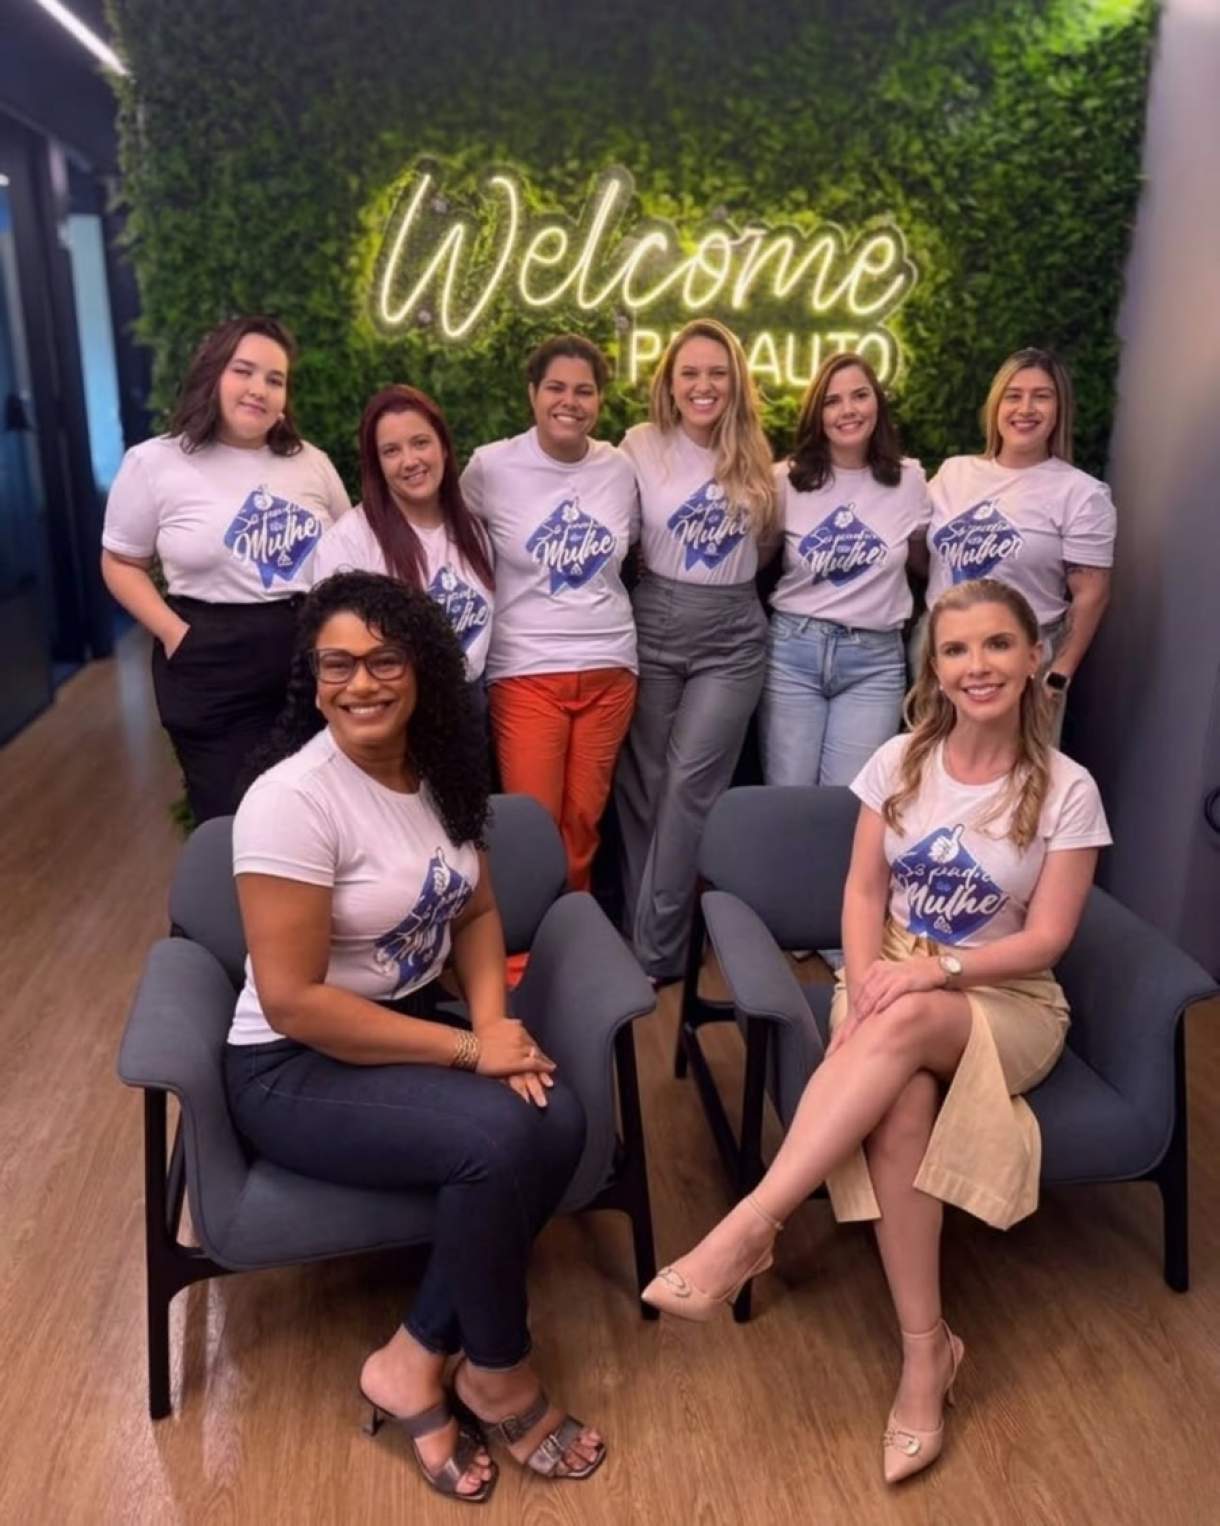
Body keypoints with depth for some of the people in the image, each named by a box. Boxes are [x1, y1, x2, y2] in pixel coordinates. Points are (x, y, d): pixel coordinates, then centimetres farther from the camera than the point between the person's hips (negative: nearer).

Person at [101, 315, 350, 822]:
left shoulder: (311, 462, 7)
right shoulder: (154, 463, -3)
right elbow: (122, 565, 2)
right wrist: (173, 632, -12)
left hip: (315, 663, 4)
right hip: (212, 672, -3)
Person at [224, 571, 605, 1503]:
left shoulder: (439, 770, 0)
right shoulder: (291, 799, -22)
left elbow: (477, 911, 9)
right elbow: (291, 1001, -24)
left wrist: (494, 1019, -11)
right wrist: (469, 1050, -21)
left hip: (411, 1020, 7)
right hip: (294, 1066, -6)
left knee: (559, 1120, -19)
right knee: (496, 1139, -28)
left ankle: (414, 1364, -2)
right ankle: (498, 1375, 1)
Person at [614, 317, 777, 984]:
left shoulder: (753, 456, 7)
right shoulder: (641, 446, -1)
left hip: (731, 635, 1)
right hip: (655, 626, 0)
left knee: (688, 783, -9)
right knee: (645, 783, 5)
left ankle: (654, 948, -1)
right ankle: (647, 931, 21)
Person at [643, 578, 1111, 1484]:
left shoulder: (1066, 791, -6)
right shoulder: (899, 762, 2)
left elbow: (1046, 940, -9)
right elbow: (863, 891, 2)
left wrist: (934, 971, -23)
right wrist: (866, 982, -17)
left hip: (1005, 1003, -2)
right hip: (893, 981, 2)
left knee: (907, 1026, -38)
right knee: (901, 1105, -34)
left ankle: (750, 1227, -37)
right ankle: (927, 1348, -22)